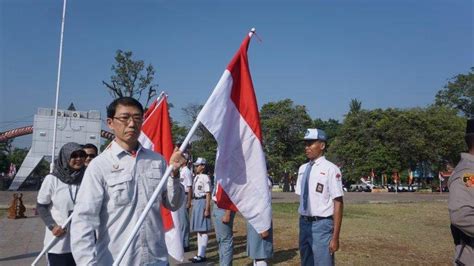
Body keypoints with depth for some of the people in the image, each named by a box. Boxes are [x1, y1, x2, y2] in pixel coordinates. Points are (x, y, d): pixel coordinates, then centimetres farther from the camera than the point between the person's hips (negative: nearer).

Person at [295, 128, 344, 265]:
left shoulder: (330, 169, -13)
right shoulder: (302, 168, 8)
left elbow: (338, 204, -14)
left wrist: (335, 237, -15)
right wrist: (303, 223, 12)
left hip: (321, 225, -7)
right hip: (304, 223, 7)